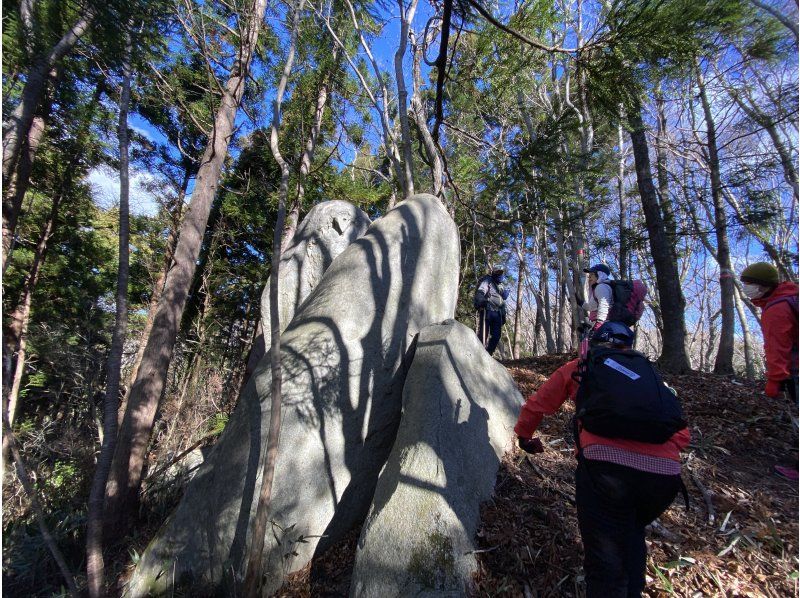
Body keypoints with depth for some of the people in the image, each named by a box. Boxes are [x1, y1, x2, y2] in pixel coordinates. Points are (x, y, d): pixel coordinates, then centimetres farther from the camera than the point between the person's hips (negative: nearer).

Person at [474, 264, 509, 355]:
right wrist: (480, 302, -35)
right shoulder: (487, 281, 3)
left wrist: (503, 315, 23)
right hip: (487, 311, -7)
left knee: (496, 336, 5)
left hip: (497, 314, 8)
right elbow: (480, 292, -15)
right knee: (483, 334, -10)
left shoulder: (502, 286, 27)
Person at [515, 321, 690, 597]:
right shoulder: (649, 372, 27)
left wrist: (524, 435, 40)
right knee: (632, 536, 31)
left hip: (606, 463, -4)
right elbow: (682, 434, 26)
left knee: (606, 565, 7)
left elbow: (537, 405, 24)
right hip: (666, 474, 5)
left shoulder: (579, 366, 19)